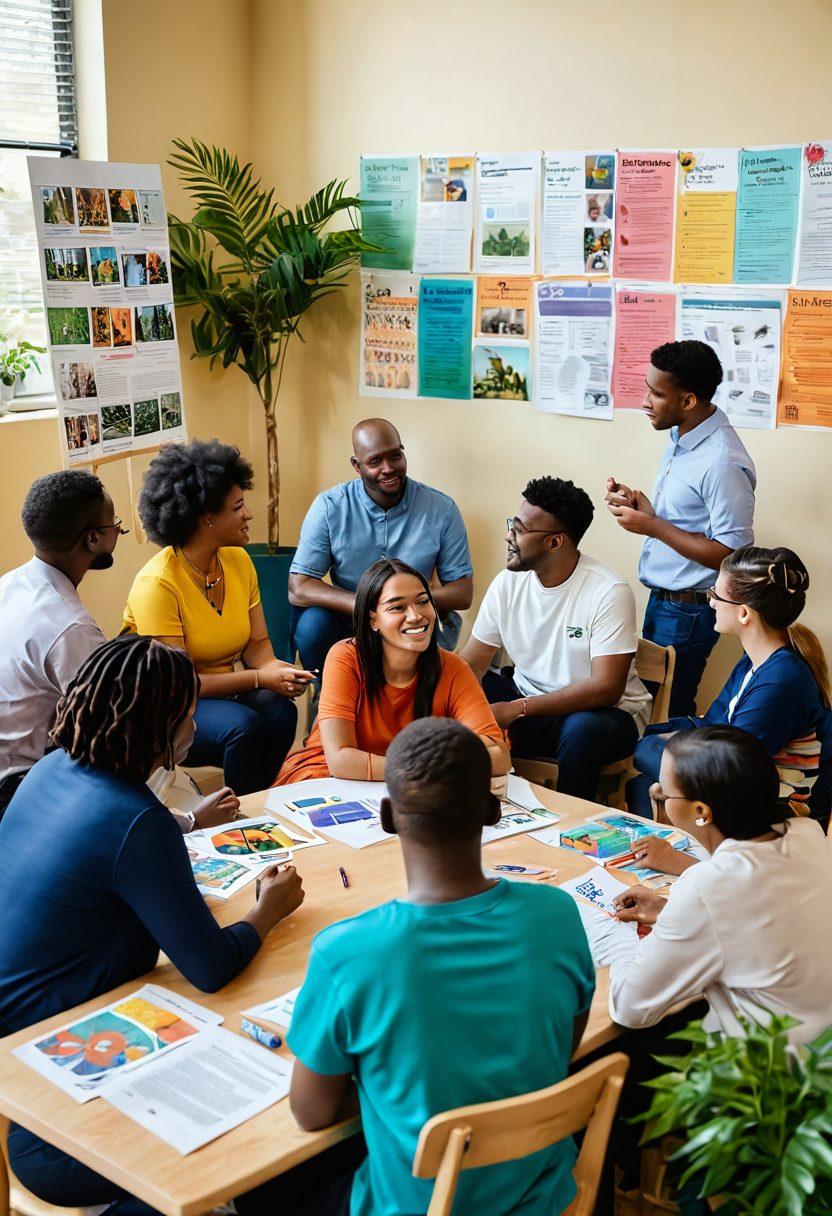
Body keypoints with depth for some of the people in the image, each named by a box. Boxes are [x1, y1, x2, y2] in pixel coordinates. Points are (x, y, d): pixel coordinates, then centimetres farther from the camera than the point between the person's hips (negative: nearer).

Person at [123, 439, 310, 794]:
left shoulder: (238, 561, 2)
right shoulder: (158, 583, -21)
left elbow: (257, 643, 4)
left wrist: (273, 666, -20)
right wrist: (259, 678, -26)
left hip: (224, 692, 6)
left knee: (280, 711, -25)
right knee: (244, 726, -32)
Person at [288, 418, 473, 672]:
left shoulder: (441, 508, -5)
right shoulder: (330, 507, -7)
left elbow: (463, 593, -2)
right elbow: (298, 589, -13)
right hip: (346, 623, 1)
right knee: (311, 624, -30)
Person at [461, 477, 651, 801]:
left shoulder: (609, 593, -19)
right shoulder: (508, 583, -2)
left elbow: (607, 688, -24)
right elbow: (473, 663, -2)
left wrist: (517, 709, -29)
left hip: (605, 711, -5)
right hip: (525, 698, 5)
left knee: (581, 730, -38)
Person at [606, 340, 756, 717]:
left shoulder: (723, 463, -25)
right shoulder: (682, 438, 5)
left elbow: (731, 554, -25)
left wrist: (651, 525, -21)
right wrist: (638, 503, -2)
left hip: (688, 611, -9)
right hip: (661, 600, 9)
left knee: (670, 712, 5)